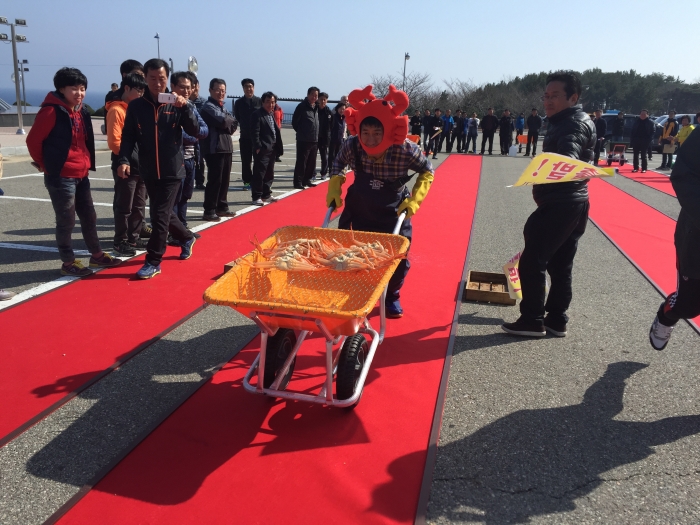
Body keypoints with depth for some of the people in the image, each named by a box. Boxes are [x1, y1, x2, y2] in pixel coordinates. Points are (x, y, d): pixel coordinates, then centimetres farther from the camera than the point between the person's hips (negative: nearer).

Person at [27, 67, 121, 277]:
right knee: (66, 221, 2)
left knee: (89, 217, 15)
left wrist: (86, 164, 11)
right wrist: (45, 164, 1)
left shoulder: (81, 111, 10)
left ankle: (97, 255, 29)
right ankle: (68, 262, 14)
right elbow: (33, 140, -10)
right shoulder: (51, 111, -14)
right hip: (60, 177, -7)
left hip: (81, 175, 8)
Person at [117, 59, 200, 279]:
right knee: (163, 214, 16)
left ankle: (153, 262, 6)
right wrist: (124, 160, -14)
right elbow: (128, 136, 1)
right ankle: (186, 238, 43)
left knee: (160, 216, -6)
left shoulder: (176, 104, -2)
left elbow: (194, 131, -7)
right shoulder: (136, 106, 2)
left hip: (172, 171, -3)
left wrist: (186, 107, -21)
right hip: (149, 172, 3)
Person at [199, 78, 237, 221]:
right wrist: (230, 122, -3)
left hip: (226, 148, 9)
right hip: (214, 149, -9)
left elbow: (233, 125, 10)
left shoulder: (222, 107, 20)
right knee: (214, 181, -8)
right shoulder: (208, 107, -8)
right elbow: (223, 121, -23)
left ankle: (222, 207, 24)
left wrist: (228, 124, -10)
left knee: (225, 180, 13)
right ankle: (209, 211, -4)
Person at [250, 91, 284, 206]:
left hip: (272, 149, 9)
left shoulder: (272, 114, 17)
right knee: (259, 174, -5)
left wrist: (277, 147, 13)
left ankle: (266, 195, 27)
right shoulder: (257, 114, -10)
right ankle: (256, 197, 1)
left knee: (269, 174, 15)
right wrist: (258, 147, -21)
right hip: (262, 150, -9)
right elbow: (255, 133, -16)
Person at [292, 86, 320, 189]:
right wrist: (301, 132, 2)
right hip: (303, 140, -7)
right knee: (301, 162, -6)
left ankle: (307, 180, 24)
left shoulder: (316, 107, 12)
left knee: (311, 162, 12)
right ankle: (298, 182, -2)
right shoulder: (302, 106, -7)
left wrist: (316, 135, 13)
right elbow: (294, 121, -5)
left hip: (315, 140, 7)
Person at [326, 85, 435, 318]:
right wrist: (334, 187, -11)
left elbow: (427, 170, -9)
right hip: (360, 211, 1)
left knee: (398, 257, 7)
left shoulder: (405, 150, -28)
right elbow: (339, 162, 1)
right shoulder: (352, 145, -23)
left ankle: (392, 297, 35)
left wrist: (414, 200, -18)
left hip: (394, 211, -1)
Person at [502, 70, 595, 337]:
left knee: (531, 261, -8)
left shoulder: (576, 123, -14)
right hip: (571, 203, 11)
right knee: (559, 264, 12)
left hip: (560, 204, -11)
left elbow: (567, 157, -35)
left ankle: (532, 320, -1)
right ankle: (556, 319, 19)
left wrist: (553, 166, -55)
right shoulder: (564, 122, 19)